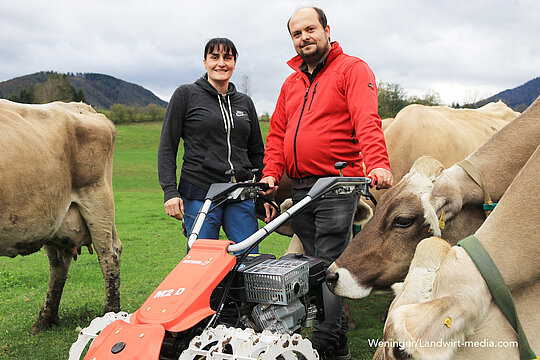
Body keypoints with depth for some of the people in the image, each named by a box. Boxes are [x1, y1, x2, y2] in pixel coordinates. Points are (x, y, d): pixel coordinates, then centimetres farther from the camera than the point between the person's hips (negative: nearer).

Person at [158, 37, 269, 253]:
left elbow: (257, 152, 19)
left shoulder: (245, 102, 14)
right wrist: (170, 191, -9)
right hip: (199, 194, -3)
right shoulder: (186, 94, 3)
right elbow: (167, 148, 1)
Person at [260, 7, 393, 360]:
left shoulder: (352, 69, 0)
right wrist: (272, 173, 6)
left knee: (330, 267, -7)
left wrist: (378, 163, -31)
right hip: (300, 188, 7)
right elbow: (278, 132, 20)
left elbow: (367, 121, -16)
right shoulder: (291, 83, 21)